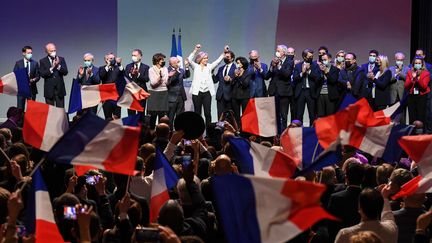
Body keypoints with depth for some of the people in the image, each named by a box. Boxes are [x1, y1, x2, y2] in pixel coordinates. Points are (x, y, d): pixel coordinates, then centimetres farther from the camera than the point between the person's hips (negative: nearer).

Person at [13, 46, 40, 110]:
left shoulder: (35, 63, 7)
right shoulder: (18, 63, 5)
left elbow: (38, 76, 6)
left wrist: (34, 80, -15)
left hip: (32, 88, 1)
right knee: (20, 108, -2)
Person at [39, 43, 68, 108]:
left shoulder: (61, 59, 8)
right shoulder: (43, 61, 4)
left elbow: (65, 72, -1)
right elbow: (42, 74, -8)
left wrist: (58, 66, -17)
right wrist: (52, 68, -18)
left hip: (60, 89, 1)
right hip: (49, 90, -1)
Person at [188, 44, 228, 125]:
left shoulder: (209, 66, 12)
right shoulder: (196, 66, 6)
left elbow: (218, 61, 3)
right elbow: (190, 59, -9)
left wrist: (224, 52, -10)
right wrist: (195, 50, -19)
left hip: (207, 92, 2)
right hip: (197, 92, -1)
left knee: (208, 113, -3)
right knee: (197, 113, 3)